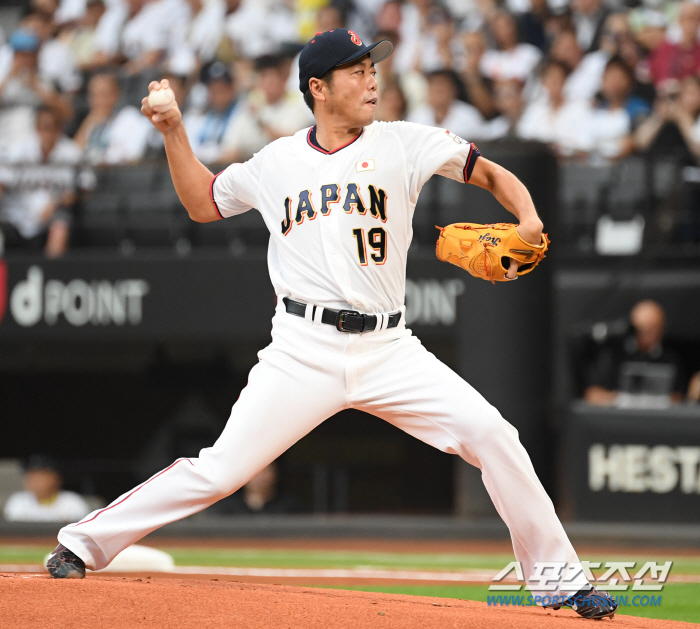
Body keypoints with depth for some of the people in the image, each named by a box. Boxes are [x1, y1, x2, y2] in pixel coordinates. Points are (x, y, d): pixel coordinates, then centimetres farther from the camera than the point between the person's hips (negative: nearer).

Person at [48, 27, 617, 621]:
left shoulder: (403, 143, 5)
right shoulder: (276, 162, 9)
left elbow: (494, 175, 8)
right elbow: (202, 202, 25)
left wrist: (529, 223, -12)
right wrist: (173, 132, 14)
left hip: (389, 350, 1)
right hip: (305, 350, -1)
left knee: (492, 435, -12)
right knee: (221, 468, -11)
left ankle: (560, 579, 0)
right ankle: (83, 543, 2)